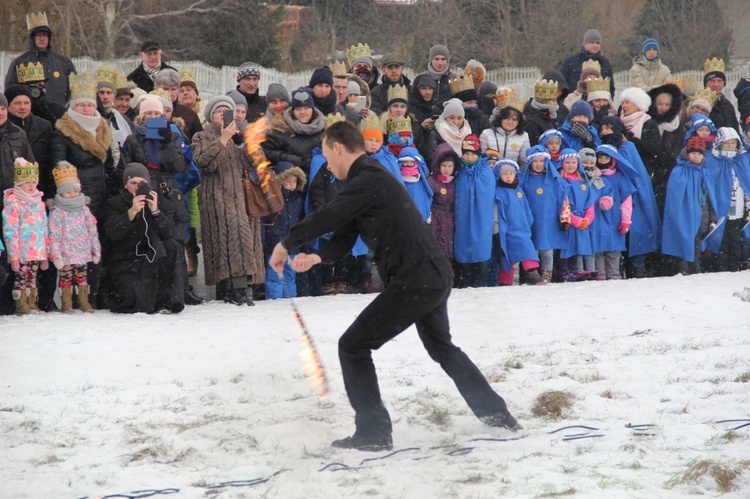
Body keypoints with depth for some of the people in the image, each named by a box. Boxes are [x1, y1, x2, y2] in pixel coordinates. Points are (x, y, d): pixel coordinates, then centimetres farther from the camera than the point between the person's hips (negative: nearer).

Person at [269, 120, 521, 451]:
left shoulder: (369, 181, -15)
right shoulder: (371, 178, 17)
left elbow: (328, 218, -21)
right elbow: (345, 235, 12)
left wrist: (287, 245, -8)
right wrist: (318, 257, -8)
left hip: (412, 283, -10)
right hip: (436, 278, 10)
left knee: (353, 346, -4)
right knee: (442, 348, 30)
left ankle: (373, 432, -3)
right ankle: (496, 414, 35)